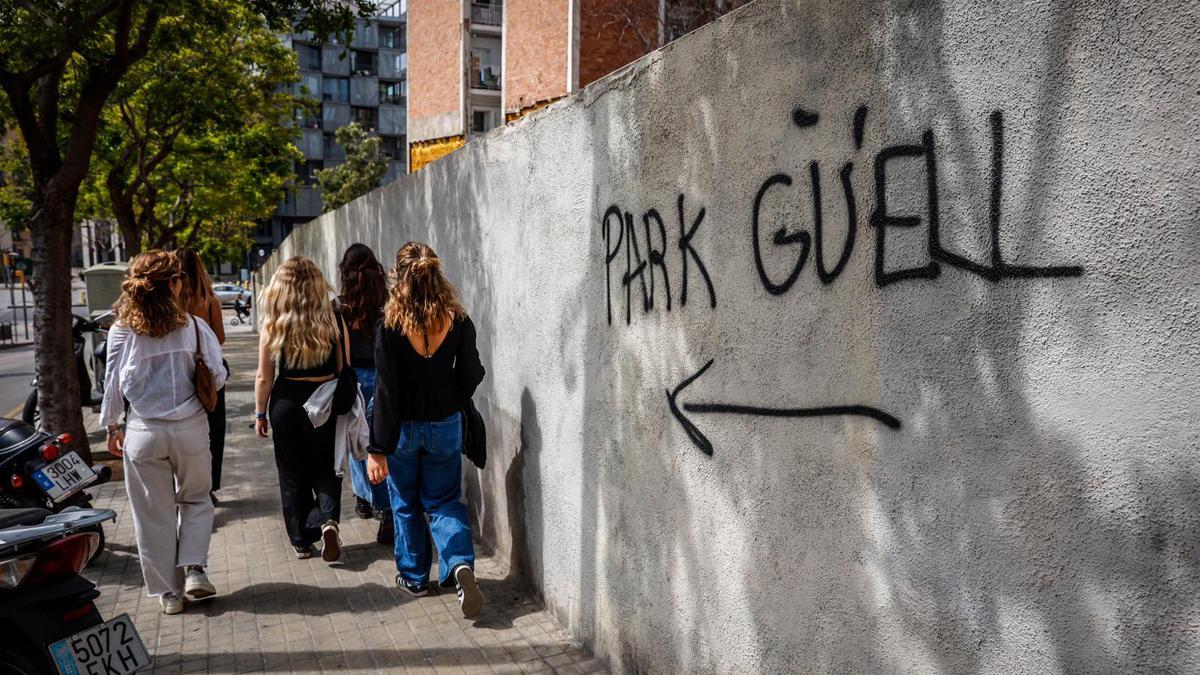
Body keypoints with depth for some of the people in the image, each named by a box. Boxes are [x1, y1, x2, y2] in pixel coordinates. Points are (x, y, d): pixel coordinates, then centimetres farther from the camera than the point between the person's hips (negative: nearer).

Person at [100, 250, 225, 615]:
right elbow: (217, 376, -6)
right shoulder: (194, 326, -7)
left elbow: (114, 384, 0)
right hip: (190, 429, -1)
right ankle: (194, 570, 7)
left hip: (143, 434, 1)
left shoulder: (122, 331, -5)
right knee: (195, 501, 20)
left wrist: (112, 426, 14)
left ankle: (168, 592, 20)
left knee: (154, 514, 12)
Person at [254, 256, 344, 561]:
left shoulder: (273, 325, -10)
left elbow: (264, 377, -5)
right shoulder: (333, 321, -8)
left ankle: (301, 542, 22)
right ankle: (329, 519, -7)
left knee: (293, 475, 15)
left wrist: (260, 413, 7)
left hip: (286, 402, 0)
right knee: (324, 468, 18)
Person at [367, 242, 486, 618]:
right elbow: (471, 376, -1)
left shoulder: (390, 328, -16)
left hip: (403, 428, -1)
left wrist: (378, 449, -12)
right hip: (446, 425, 2)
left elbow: (386, 392, -16)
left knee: (406, 503, 17)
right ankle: (460, 564, -8)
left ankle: (414, 577, 29)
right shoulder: (458, 322, -10)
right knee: (445, 501, 14)